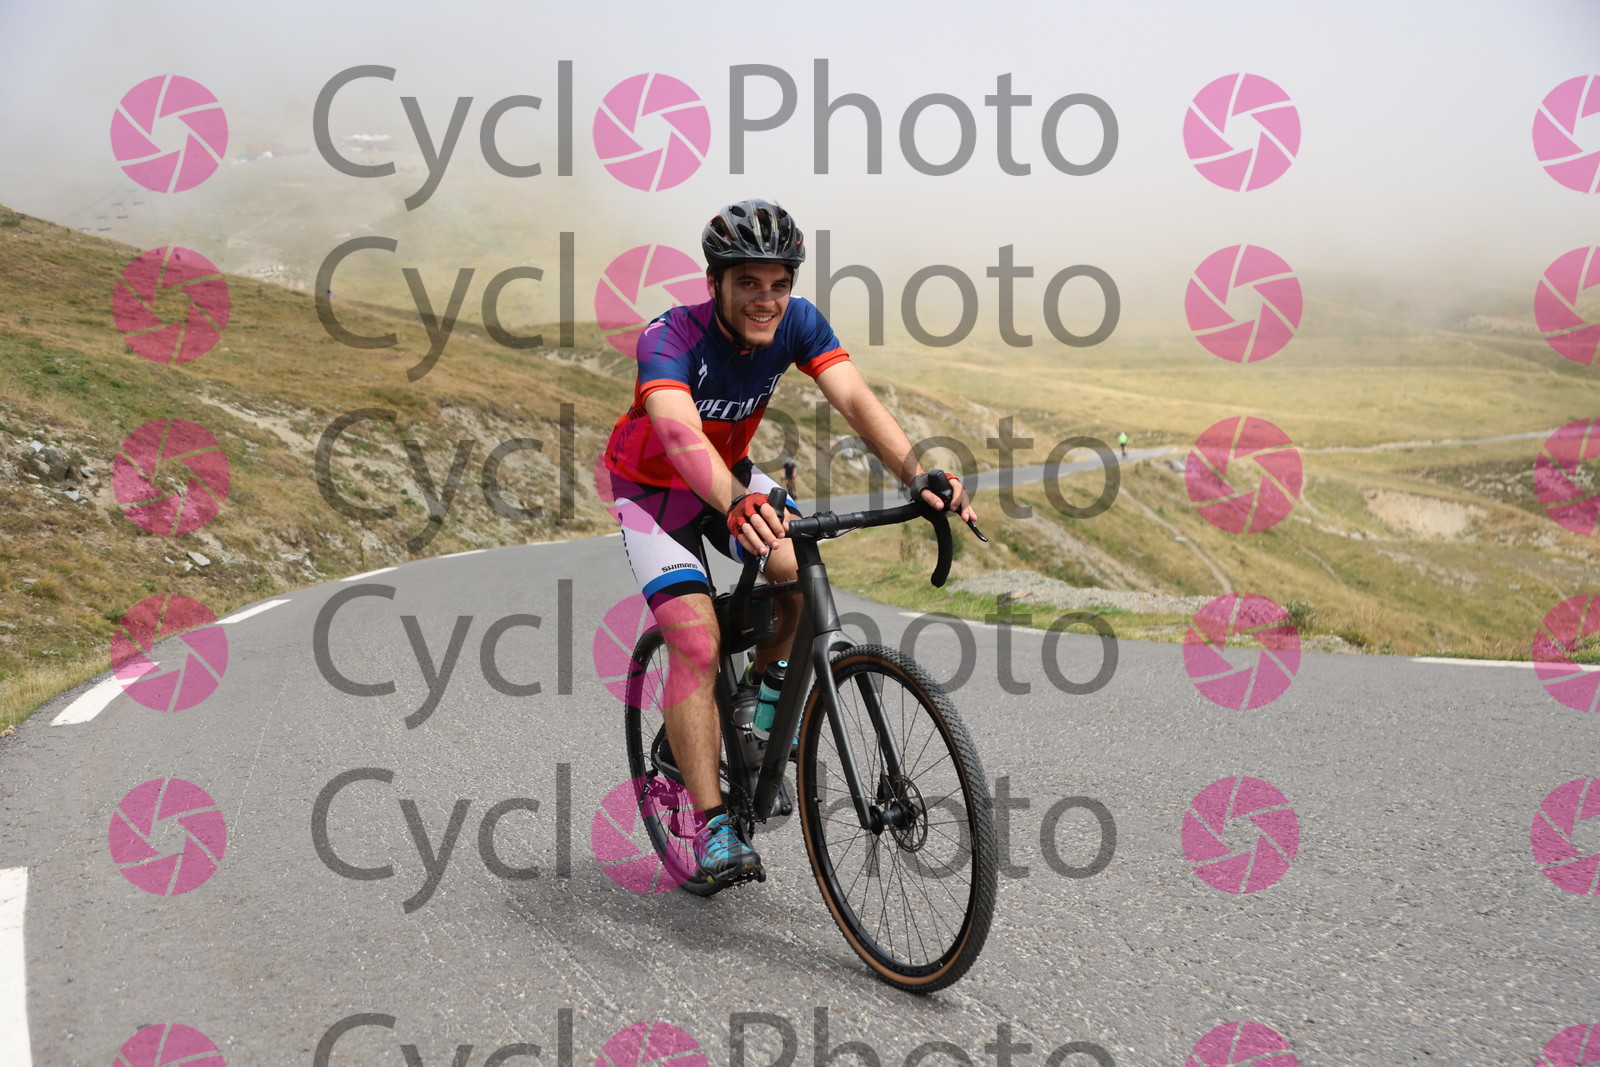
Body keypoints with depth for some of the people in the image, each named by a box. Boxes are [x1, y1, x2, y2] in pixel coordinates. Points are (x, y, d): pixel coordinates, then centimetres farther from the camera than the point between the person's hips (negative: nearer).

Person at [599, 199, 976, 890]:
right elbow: (681, 437, -50)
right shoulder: (669, 339, -32)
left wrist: (919, 477, -48)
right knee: (697, 642, -22)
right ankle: (711, 828, -15)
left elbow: (856, 401, -31)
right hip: (652, 491, -4)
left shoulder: (798, 321, -18)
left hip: (732, 475, 4)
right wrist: (737, 505, -69)